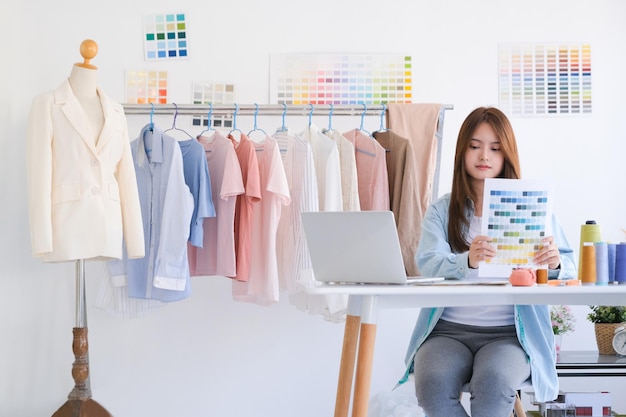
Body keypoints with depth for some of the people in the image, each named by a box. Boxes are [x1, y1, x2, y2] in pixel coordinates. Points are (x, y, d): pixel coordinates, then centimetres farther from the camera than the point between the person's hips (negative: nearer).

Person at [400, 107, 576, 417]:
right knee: (432, 383, -31)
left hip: (511, 332, -1)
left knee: (493, 381, -34)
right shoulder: (441, 211, 11)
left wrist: (555, 264, -21)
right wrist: (468, 261, -29)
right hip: (448, 330, 1)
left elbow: (569, 267, 5)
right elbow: (427, 264, -7)